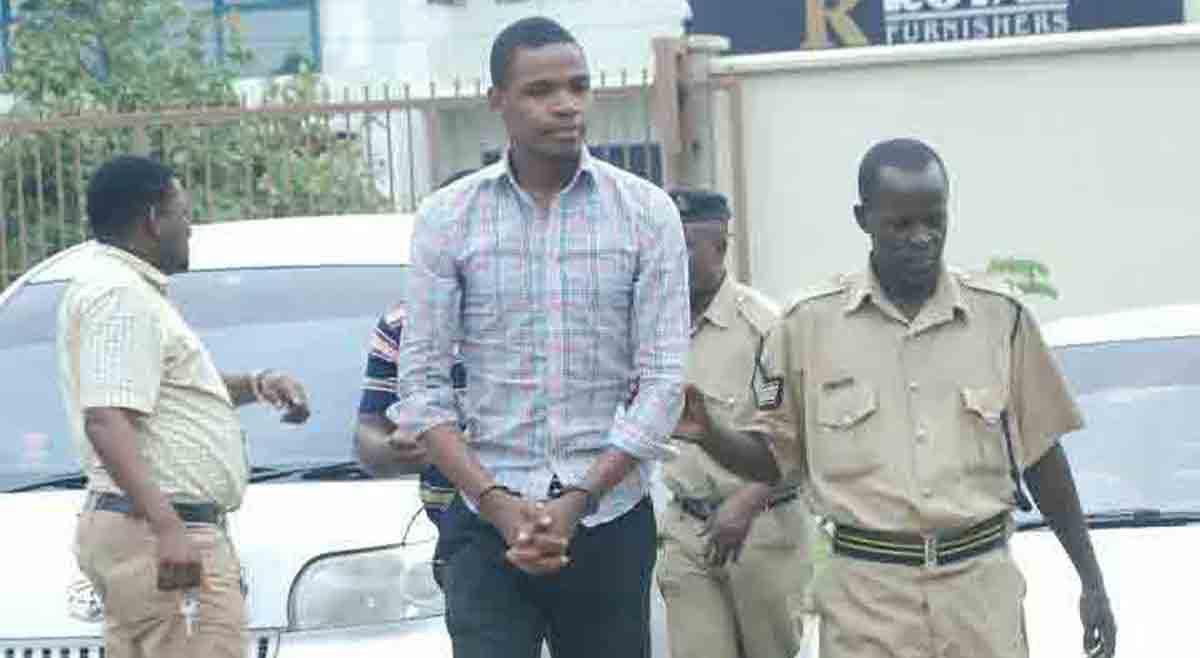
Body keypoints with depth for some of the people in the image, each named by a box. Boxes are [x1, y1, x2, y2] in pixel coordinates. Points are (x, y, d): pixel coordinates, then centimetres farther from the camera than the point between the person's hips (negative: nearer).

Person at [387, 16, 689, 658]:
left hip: (610, 521, 1)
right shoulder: (447, 219, 2)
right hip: (486, 531, -1)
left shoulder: (646, 214, 1)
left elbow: (663, 378, -3)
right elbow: (420, 382, 0)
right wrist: (496, 502, -12)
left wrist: (579, 500, -12)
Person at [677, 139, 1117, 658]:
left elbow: (1041, 455, 10)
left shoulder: (1000, 317, 3)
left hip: (980, 585, 1)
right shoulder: (810, 326, 0)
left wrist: (1091, 580, 11)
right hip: (866, 594, -1)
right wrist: (708, 436, -12)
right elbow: (773, 455, 8)